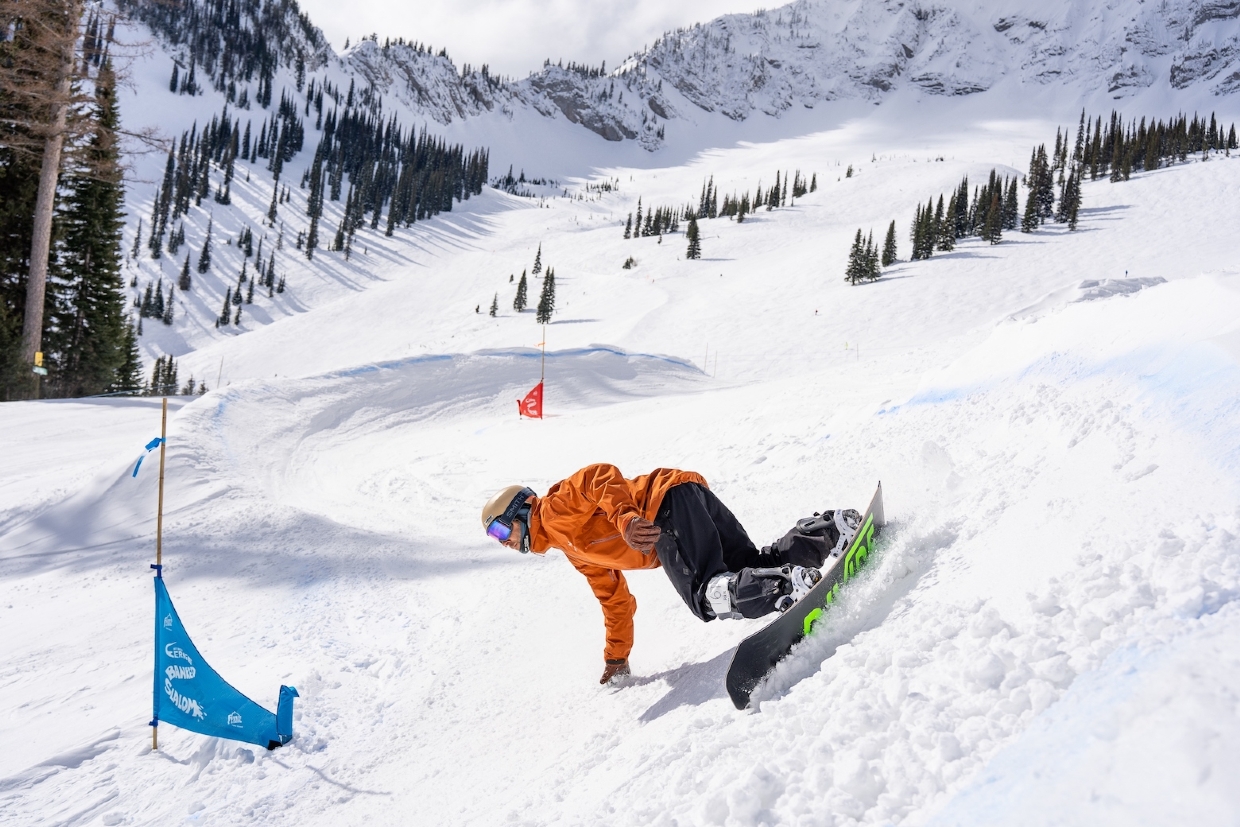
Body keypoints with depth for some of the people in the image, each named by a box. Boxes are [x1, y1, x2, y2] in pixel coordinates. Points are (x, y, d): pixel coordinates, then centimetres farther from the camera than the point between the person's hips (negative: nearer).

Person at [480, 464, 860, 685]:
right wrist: (616, 658, 36)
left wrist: (624, 519, -29)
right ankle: (833, 529, 0)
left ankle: (789, 583, -34)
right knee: (756, 565, 1)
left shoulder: (556, 509, 5)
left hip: (672, 496, -9)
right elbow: (616, 601, 35)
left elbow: (599, 476, -13)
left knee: (706, 595, -23)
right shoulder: (578, 554, 30)